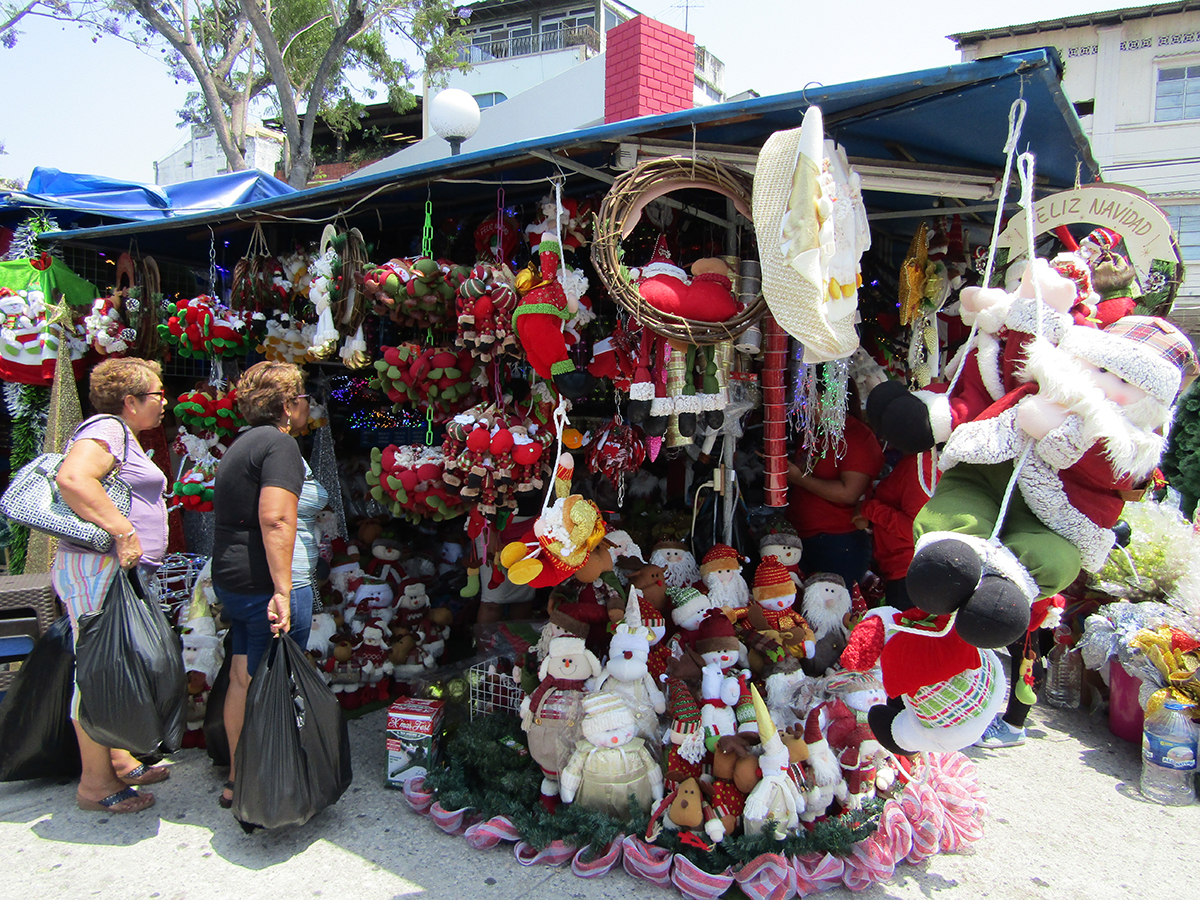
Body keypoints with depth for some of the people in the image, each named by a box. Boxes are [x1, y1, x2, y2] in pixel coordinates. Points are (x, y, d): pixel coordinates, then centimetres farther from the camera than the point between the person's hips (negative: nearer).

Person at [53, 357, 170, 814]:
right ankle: (96, 784, 4)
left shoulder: (123, 436, 21)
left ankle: (120, 761, 27)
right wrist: (123, 531, -28)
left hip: (123, 571, 11)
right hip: (101, 569, -11)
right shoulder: (107, 429, -12)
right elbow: (72, 478, -30)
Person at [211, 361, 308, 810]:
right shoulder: (280, 444, -13)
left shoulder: (242, 443, 18)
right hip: (261, 584, -10)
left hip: (230, 580, 10)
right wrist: (282, 590, -27)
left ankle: (237, 778, 29)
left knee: (241, 679, 17)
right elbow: (275, 520, -25)